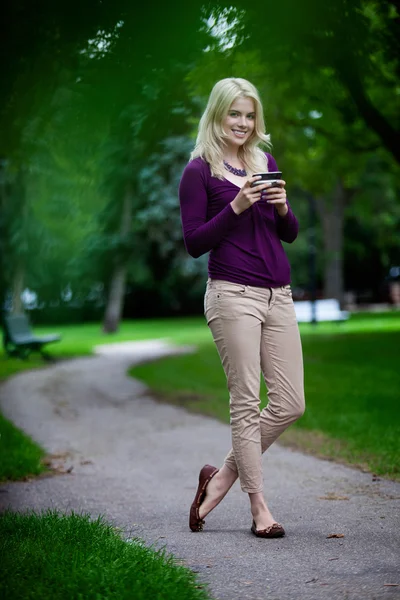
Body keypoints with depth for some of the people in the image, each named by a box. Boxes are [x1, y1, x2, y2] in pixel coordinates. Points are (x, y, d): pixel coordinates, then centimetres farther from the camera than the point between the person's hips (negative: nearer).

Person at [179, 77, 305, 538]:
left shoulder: (265, 162, 16)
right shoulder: (200, 170, -1)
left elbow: (290, 235, 17)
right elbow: (194, 243, -6)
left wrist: (282, 207, -4)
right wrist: (236, 206, -15)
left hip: (278, 295, 6)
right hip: (232, 295, -6)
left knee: (290, 403, 4)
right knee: (246, 402, -3)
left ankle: (222, 476, 19)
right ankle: (258, 507, 7)